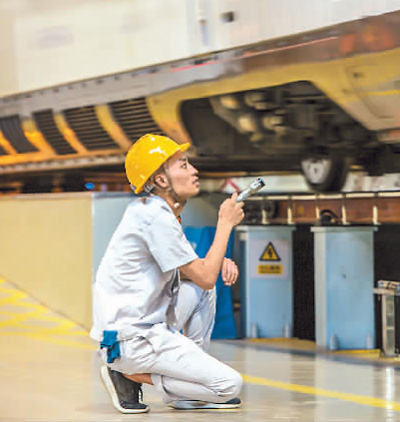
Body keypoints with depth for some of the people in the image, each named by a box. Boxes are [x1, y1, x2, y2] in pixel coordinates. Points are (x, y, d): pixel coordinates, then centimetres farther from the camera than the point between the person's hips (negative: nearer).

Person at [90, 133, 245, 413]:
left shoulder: (146, 209, 13)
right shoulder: (157, 218, -17)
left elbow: (187, 265, 25)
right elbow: (205, 277, -15)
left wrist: (220, 261, 5)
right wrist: (225, 224, -4)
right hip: (131, 339, -10)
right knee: (230, 384, -10)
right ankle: (131, 375, -3)